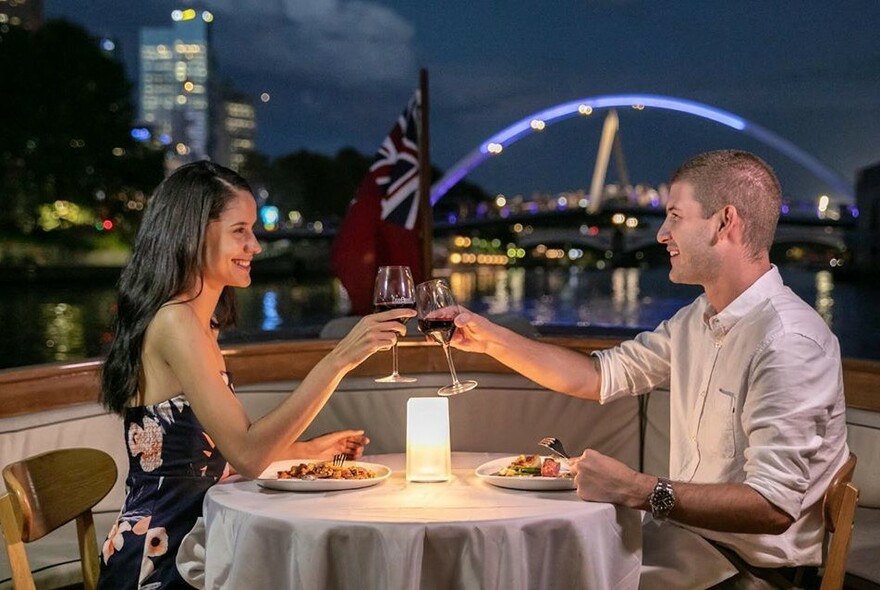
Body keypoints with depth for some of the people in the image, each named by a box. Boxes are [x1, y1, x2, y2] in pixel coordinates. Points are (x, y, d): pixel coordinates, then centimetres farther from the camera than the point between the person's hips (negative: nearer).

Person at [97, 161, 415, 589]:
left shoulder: (197, 323, 12)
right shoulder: (174, 321, -17)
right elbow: (247, 455, -25)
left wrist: (308, 450, 9)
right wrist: (338, 360, -27)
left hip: (185, 544, 9)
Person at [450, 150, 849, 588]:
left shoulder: (788, 345, -23)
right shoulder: (697, 320, 7)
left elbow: (773, 506, -27)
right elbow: (599, 376, 12)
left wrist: (636, 491, -28)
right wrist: (492, 340, 7)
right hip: (689, 533, 8)